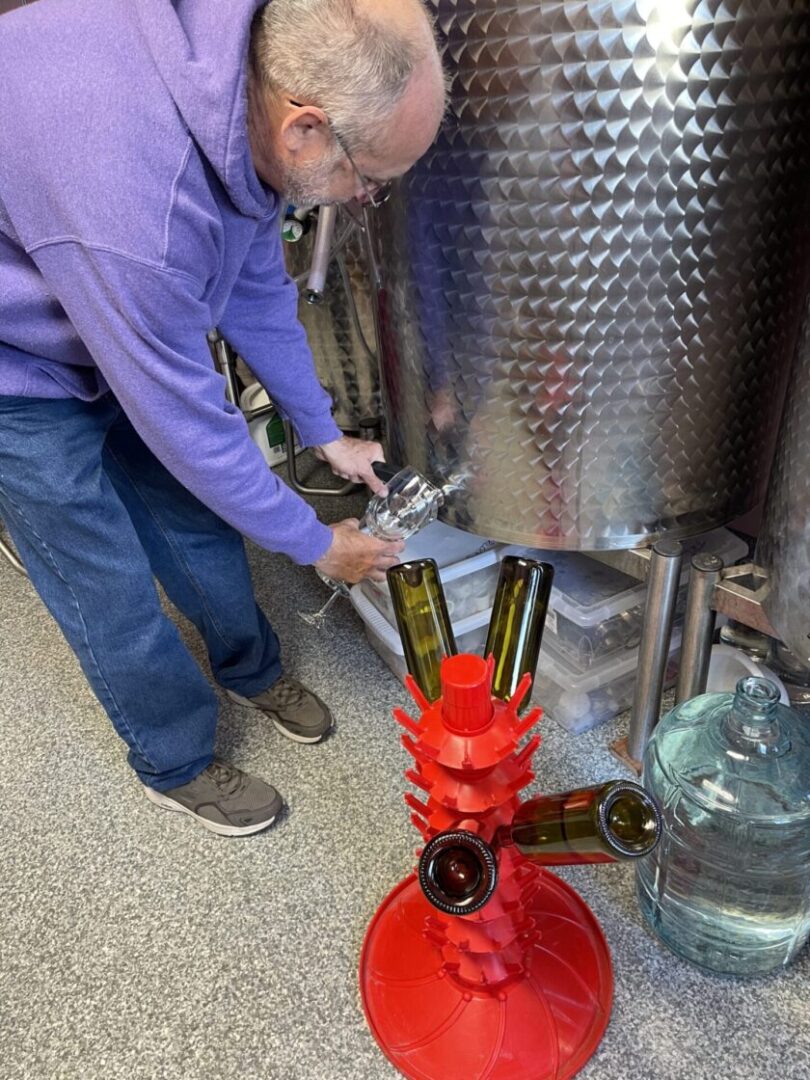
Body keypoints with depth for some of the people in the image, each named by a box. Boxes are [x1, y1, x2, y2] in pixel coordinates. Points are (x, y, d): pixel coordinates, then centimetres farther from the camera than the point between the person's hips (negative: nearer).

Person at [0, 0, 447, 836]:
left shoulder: (250, 72, -16)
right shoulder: (132, 192, -42)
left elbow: (258, 285, -1)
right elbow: (186, 422, -30)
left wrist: (323, 434, 5)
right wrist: (316, 545, -14)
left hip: (125, 328, 7)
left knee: (198, 519, 14)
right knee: (109, 587, 3)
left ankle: (252, 670, 40)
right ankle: (175, 766, 28)